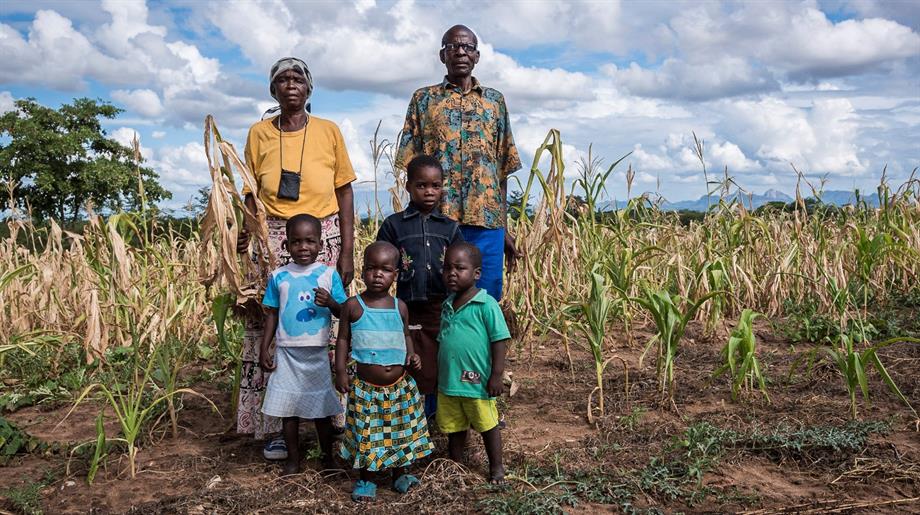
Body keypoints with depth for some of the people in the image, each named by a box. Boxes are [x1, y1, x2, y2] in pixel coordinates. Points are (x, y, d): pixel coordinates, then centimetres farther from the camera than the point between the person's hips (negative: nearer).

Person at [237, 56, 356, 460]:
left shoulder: (328, 131, 5)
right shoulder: (259, 134, 8)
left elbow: (345, 192, 5)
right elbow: (252, 194, 8)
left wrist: (347, 252, -3)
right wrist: (247, 235, -11)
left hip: (324, 239, 0)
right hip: (273, 240, 1)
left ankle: (331, 421, 11)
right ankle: (274, 427, 8)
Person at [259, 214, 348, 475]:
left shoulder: (329, 275, -3)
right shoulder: (278, 277, 0)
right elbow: (272, 314, 6)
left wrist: (330, 303, -23)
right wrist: (264, 349, 3)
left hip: (318, 353, -1)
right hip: (287, 353, 1)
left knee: (322, 408, 9)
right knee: (288, 409, 8)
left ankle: (328, 457, 26)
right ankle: (293, 459, 23)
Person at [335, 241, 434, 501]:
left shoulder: (400, 307, 2)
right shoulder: (353, 305, -6)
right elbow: (343, 339, 0)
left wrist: (411, 354, -3)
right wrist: (340, 371, -6)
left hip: (400, 387, 3)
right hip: (366, 388, -3)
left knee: (401, 431, 14)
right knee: (367, 434, 7)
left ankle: (400, 474, 34)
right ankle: (366, 480, 27)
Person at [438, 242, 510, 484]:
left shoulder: (486, 304, -14)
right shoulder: (447, 305, 7)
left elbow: (500, 340, -14)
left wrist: (496, 376, -15)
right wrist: (439, 374, 17)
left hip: (476, 382, -6)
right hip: (448, 382, 6)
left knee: (487, 424, 11)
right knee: (454, 427, 18)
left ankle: (496, 467, 28)